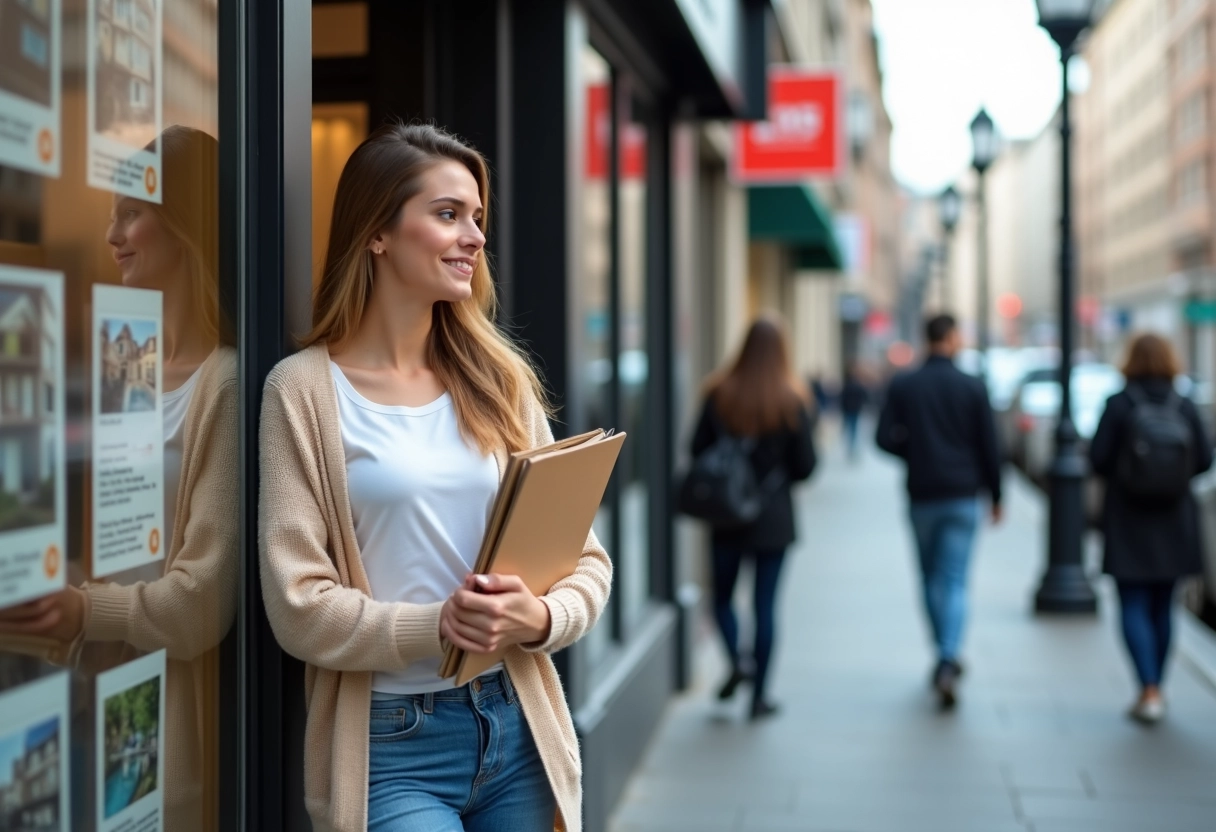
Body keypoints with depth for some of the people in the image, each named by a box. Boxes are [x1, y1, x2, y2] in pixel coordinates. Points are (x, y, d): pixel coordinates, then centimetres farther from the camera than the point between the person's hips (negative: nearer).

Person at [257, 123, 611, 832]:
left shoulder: (499, 379, 6)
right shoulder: (307, 388, -6)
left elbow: (586, 559, 5)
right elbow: (300, 607, -12)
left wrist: (539, 619, -16)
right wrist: (437, 627, -24)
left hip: (517, 728, 5)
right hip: (391, 746, -4)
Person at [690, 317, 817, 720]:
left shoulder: (720, 393, -7)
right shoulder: (792, 400, -8)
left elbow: (698, 450, -3)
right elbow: (806, 466, -5)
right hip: (774, 516, 0)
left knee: (722, 595, 16)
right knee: (765, 603, 6)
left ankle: (736, 663, -5)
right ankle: (759, 694, 9)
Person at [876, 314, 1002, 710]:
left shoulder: (902, 386, -2)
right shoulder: (973, 387, -4)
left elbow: (886, 438, -8)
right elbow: (989, 447, -2)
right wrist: (996, 495, 8)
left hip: (921, 495, 1)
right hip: (963, 497, -1)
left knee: (930, 578, 16)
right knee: (955, 581, -3)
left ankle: (946, 659, 24)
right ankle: (948, 663, -19)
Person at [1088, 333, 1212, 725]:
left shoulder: (1118, 405, -10)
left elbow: (1098, 459, -11)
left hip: (1128, 520, -3)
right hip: (1174, 521, 3)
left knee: (1134, 608, 1)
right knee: (1162, 607, 13)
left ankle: (1149, 692, -11)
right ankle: (1154, 691, 21)